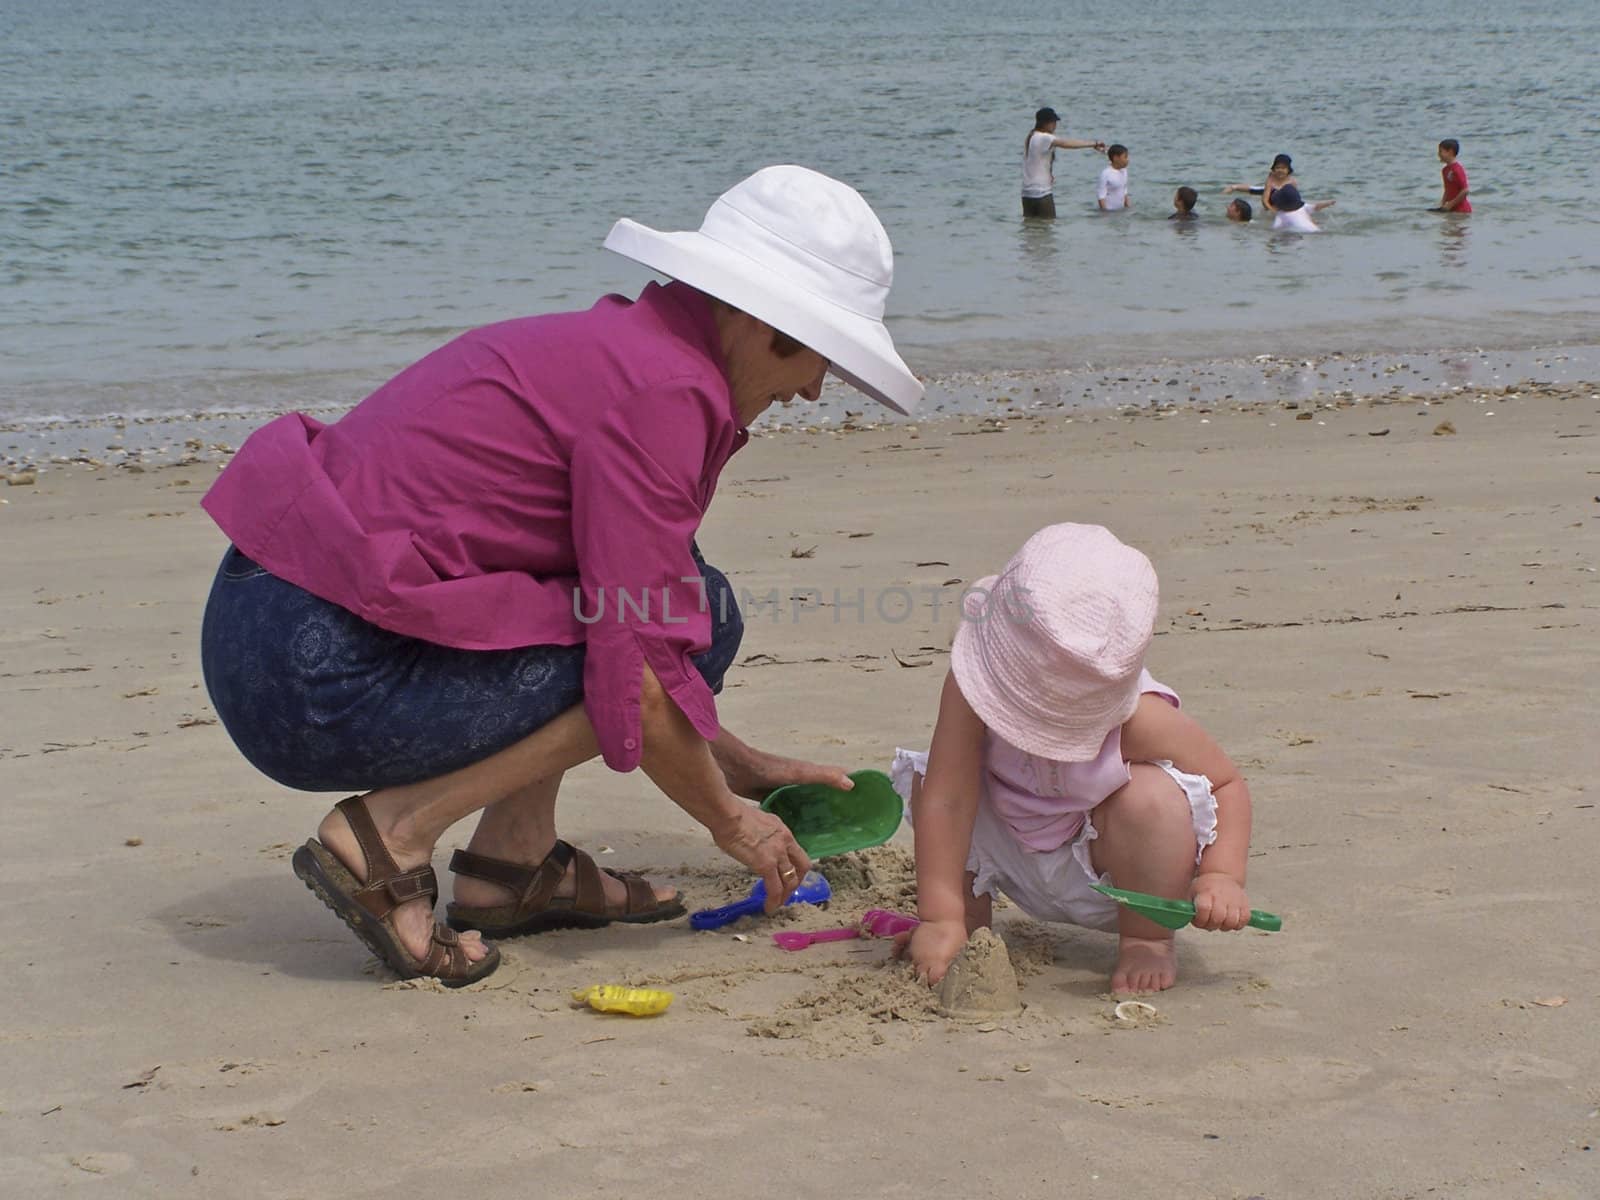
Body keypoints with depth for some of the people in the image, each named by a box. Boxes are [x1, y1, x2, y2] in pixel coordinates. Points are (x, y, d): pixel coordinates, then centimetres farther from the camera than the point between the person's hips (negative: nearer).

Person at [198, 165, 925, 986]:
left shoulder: (620, 348, 17)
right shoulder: (658, 389, -13)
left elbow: (619, 612, 28)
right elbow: (638, 665, -15)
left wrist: (738, 764, 28)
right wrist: (728, 821, 1)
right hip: (322, 681, -10)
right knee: (692, 625, -6)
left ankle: (512, 860, 13)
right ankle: (390, 835, -8)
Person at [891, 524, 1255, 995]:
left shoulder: (1141, 719, -29)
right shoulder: (973, 688, -28)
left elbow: (1228, 784, -15)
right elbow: (946, 799, -28)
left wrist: (1222, 876, -31)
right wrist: (940, 917, -30)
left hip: (1107, 869, -2)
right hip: (1021, 868, 2)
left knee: (1153, 797, -33)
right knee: (931, 779, -19)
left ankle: (1147, 939, -8)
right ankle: (971, 918, 2)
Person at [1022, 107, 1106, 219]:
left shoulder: (1029, 138, 14)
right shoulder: (1044, 138, -14)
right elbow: (1067, 144, -24)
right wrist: (1094, 144, -24)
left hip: (1027, 193, 8)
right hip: (1042, 193, -8)